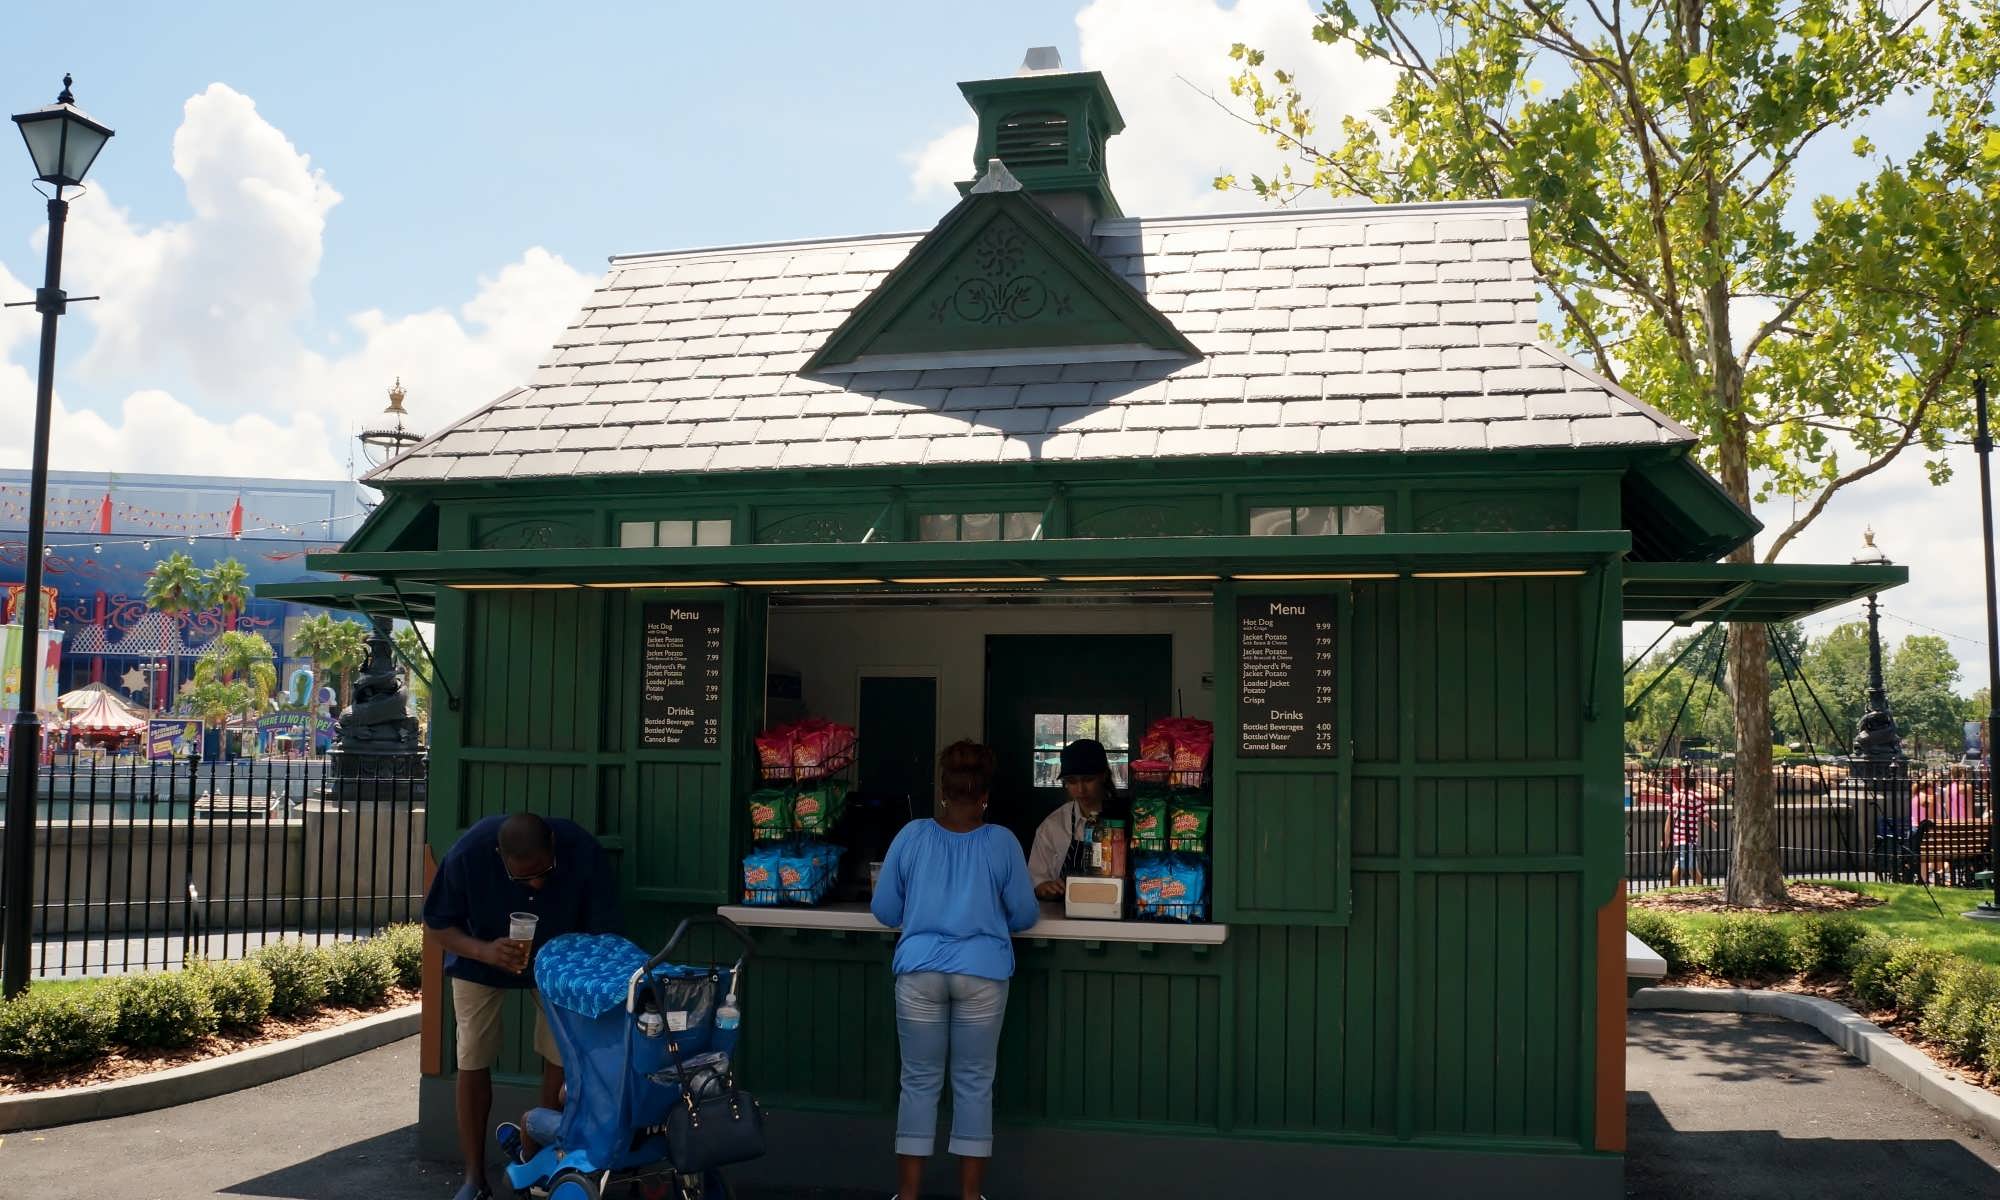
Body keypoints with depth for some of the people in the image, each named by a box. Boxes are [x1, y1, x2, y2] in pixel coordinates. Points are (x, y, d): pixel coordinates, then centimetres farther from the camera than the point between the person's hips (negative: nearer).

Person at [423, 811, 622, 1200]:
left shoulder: (584, 852, -35)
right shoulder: (468, 854, -34)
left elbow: (601, 937, -26)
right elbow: (438, 923, -19)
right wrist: (485, 951, -38)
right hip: (481, 959, 0)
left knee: (561, 1056, -7)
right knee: (473, 1061, -1)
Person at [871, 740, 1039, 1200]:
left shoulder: (912, 836, -2)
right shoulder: (1001, 841, -4)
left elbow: (884, 911, 5)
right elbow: (1025, 915, 3)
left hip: (920, 972, 1)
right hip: (982, 973, -1)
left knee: (919, 1081, 9)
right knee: (974, 1082, 9)